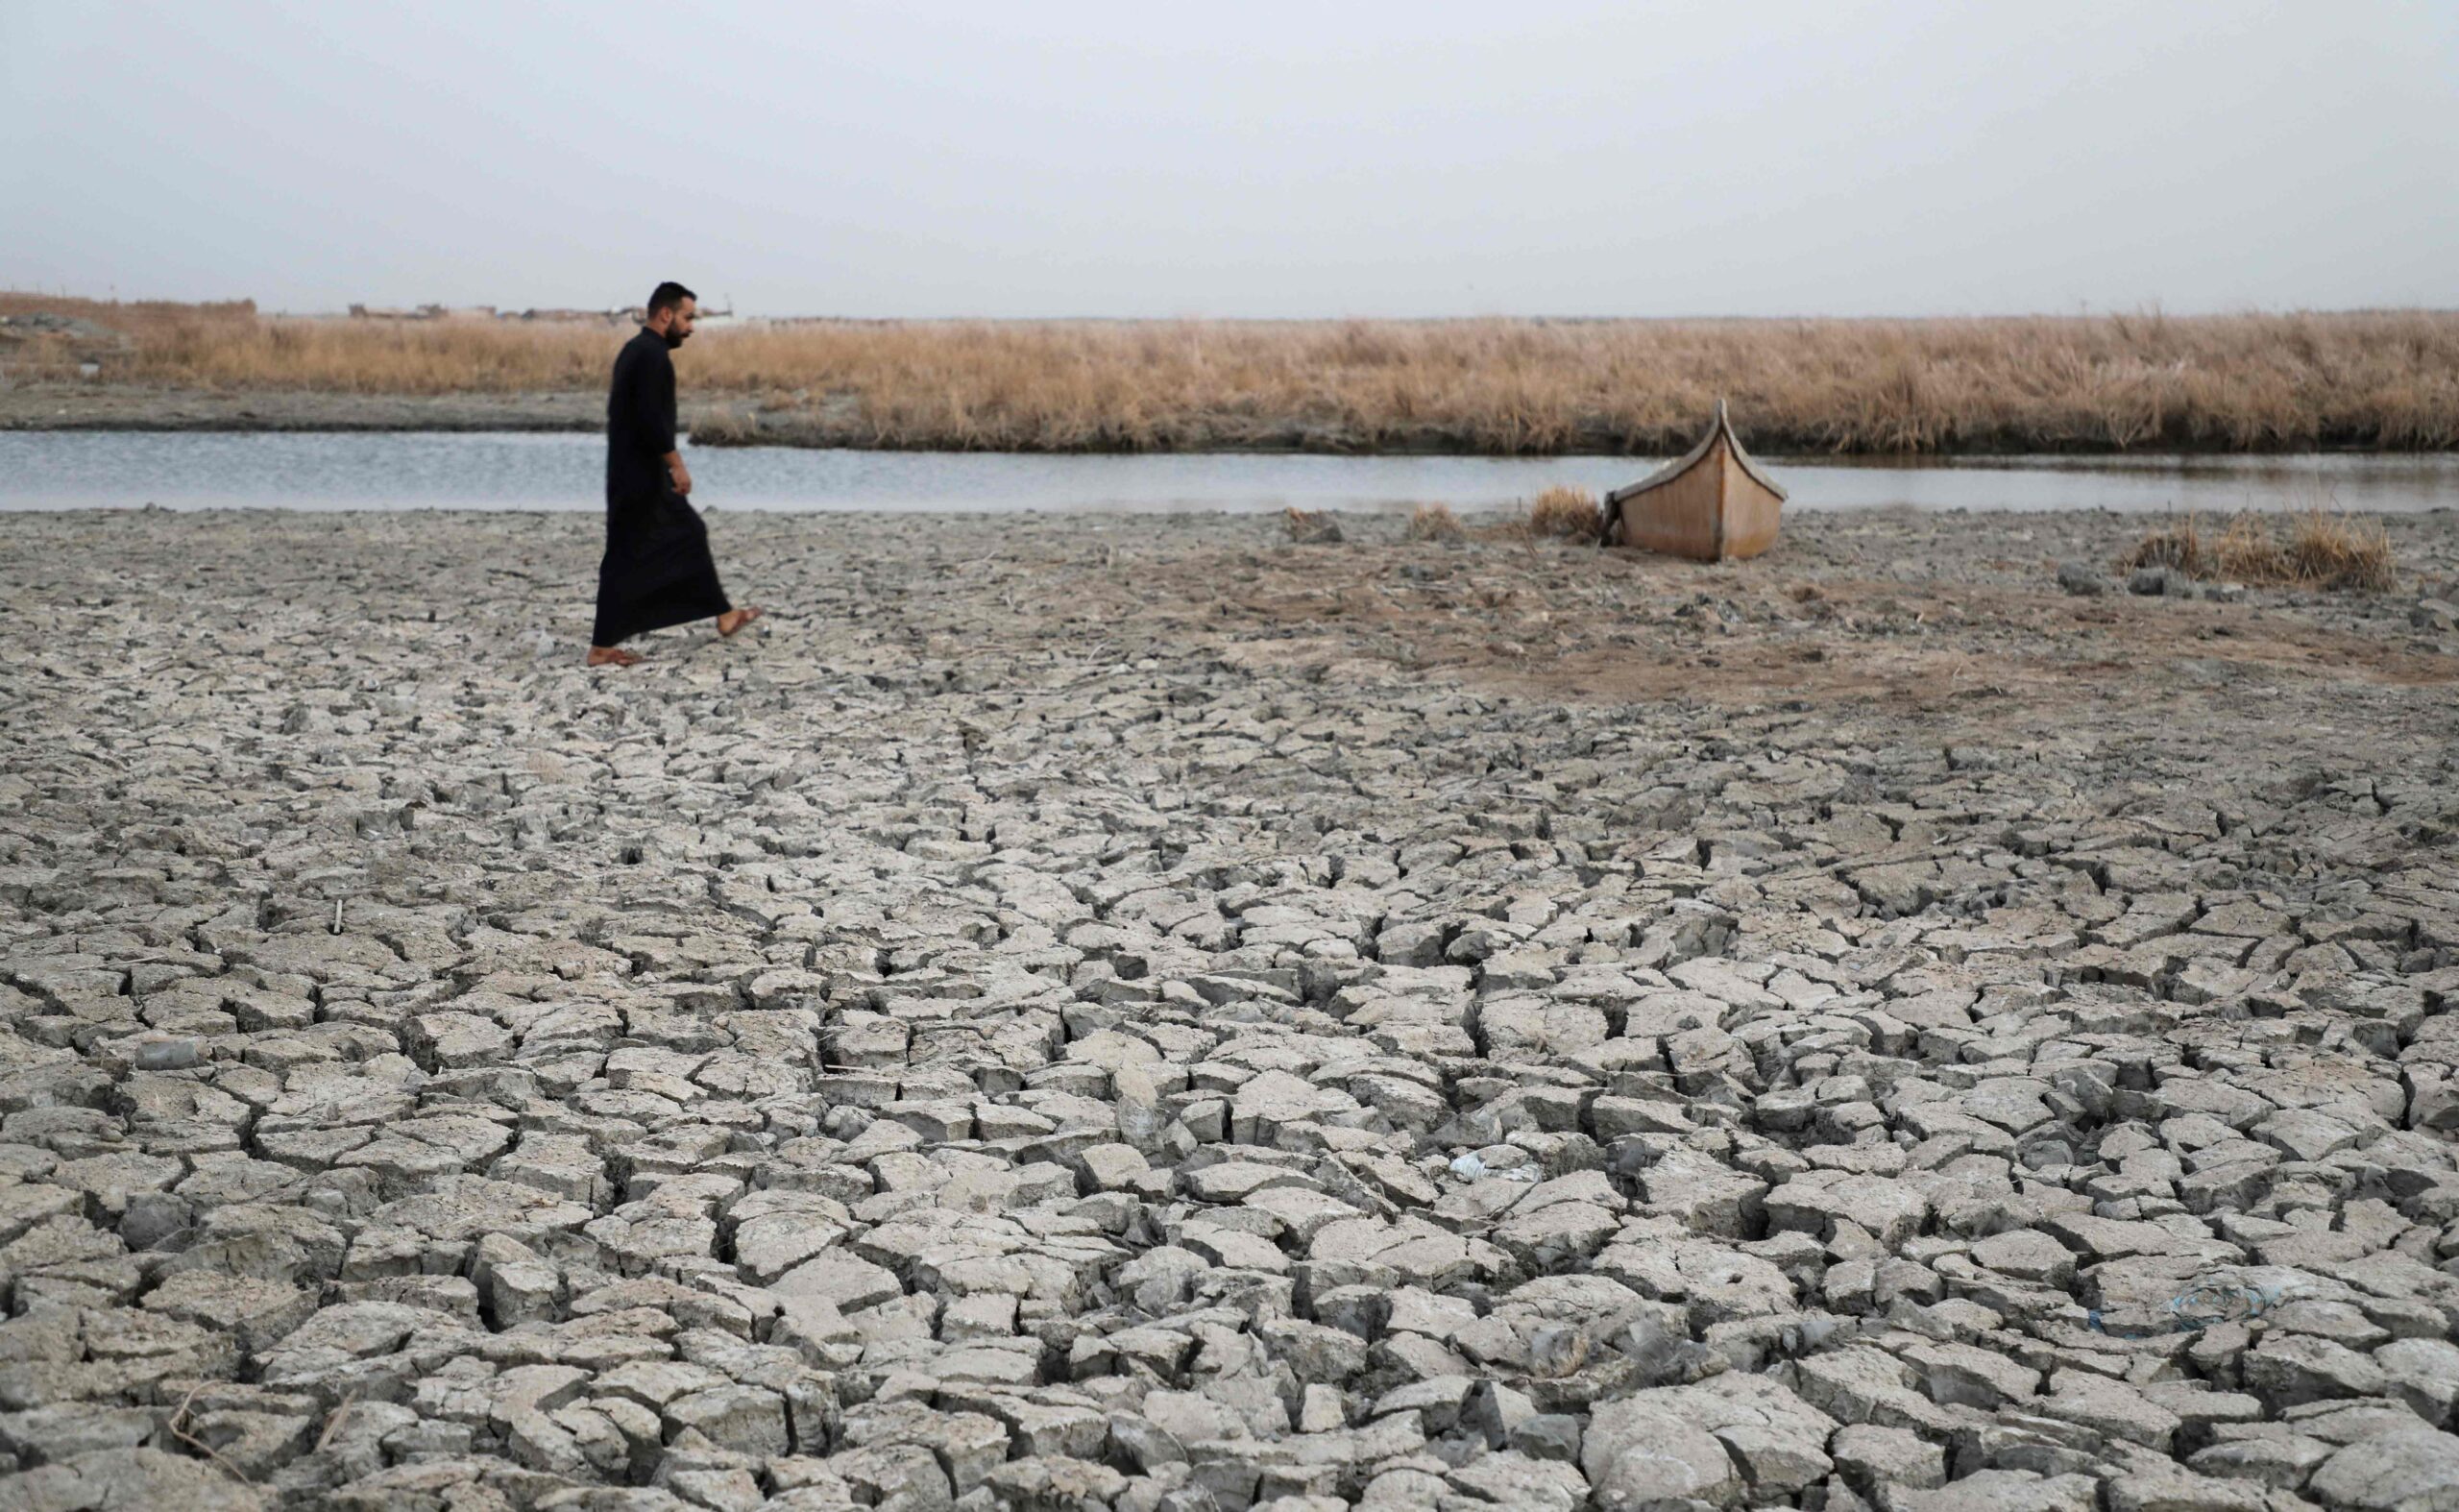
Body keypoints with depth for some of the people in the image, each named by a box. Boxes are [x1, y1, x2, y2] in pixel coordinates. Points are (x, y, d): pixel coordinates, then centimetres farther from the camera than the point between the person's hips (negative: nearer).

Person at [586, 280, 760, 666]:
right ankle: (602, 648, -1)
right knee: (627, 558, -5)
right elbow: (651, 418, -25)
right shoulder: (652, 355, -17)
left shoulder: (636, 350, 15)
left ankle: (724, 616, 22)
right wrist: (676, 463, -19)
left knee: (690, 533, 16)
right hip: (641, 475, -11)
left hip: (637, 471, 11)